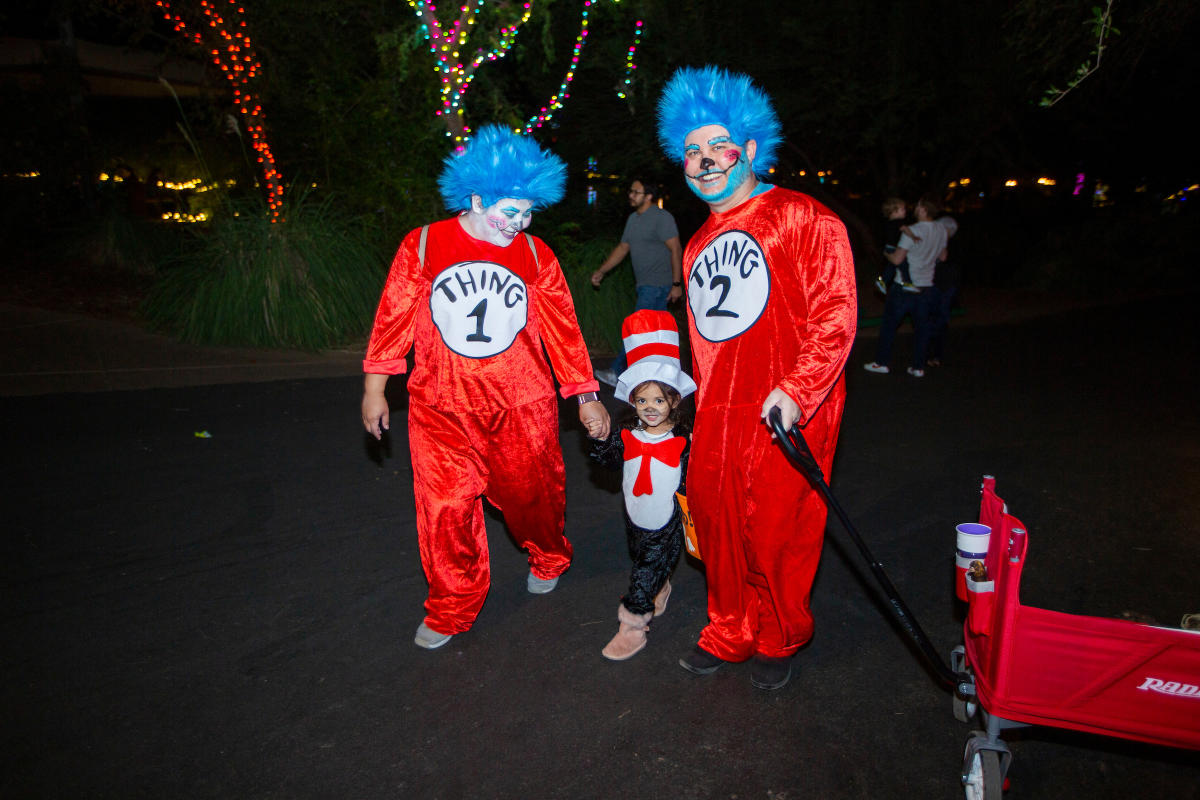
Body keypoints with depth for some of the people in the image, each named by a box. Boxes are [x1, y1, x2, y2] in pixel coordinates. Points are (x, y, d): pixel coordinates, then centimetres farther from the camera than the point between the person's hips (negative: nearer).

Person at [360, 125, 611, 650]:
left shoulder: (535, 255, 3)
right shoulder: (423, 245, -1)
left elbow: (562, 327, 7)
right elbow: (394, 316, 4)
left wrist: (586, 397, 6)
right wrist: (374, 388, 5)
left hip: (523, 405, 1)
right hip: (442, 408, -1)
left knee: (532, 494, 12)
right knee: (445, 507, 0)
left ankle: (548, 558, 44)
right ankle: (452, 608, 21)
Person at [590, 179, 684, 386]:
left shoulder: (662, 218, -10)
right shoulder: (633, 219, 15)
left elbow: (676, 250, -13)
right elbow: (622, 248, 20)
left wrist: (677, 283, -16)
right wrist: (601, 271, 14)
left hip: (657, 284, -9)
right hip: (646, 284, 9)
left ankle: (617, 372, -8)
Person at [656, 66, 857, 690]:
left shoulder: (803, 218, -5)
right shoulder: (699, 244, 17)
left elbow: (835, 314, -12)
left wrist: (795, 389, -22)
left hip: (786, 415, -6)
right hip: (716, 419, 6)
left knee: (776, 535, 4)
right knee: (718, 529, 13)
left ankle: (778, 643, 29)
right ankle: (730, 634, 35)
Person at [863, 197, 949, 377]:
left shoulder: (912, 231, -19)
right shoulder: (941, 231, 3)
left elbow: (897, 259, -19)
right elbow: (942, 257, 17)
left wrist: (886, 253, 1)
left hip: (904, 287, -6)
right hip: (927, 286, 6)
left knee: (889, 323, 7)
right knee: (922, 327, 10)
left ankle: (882, 362, 11)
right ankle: (918, 367, 13)